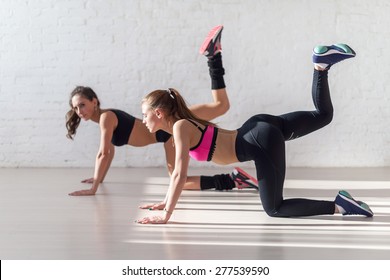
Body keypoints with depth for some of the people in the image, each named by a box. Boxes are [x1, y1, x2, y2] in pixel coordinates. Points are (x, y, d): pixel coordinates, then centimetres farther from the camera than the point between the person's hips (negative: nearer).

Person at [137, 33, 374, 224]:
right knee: (324, 115, 26)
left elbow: (180, 175, -21)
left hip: (264, 141, -9)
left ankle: (338, 205, -9)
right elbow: (178, 171, 23)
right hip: (262, 128, 9)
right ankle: (321, 63, 11)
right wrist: (167, 202, 24)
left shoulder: (180, 127, -14)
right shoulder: (183, 124, 12)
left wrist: (165, 216, -16)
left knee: (274, 209, -3)